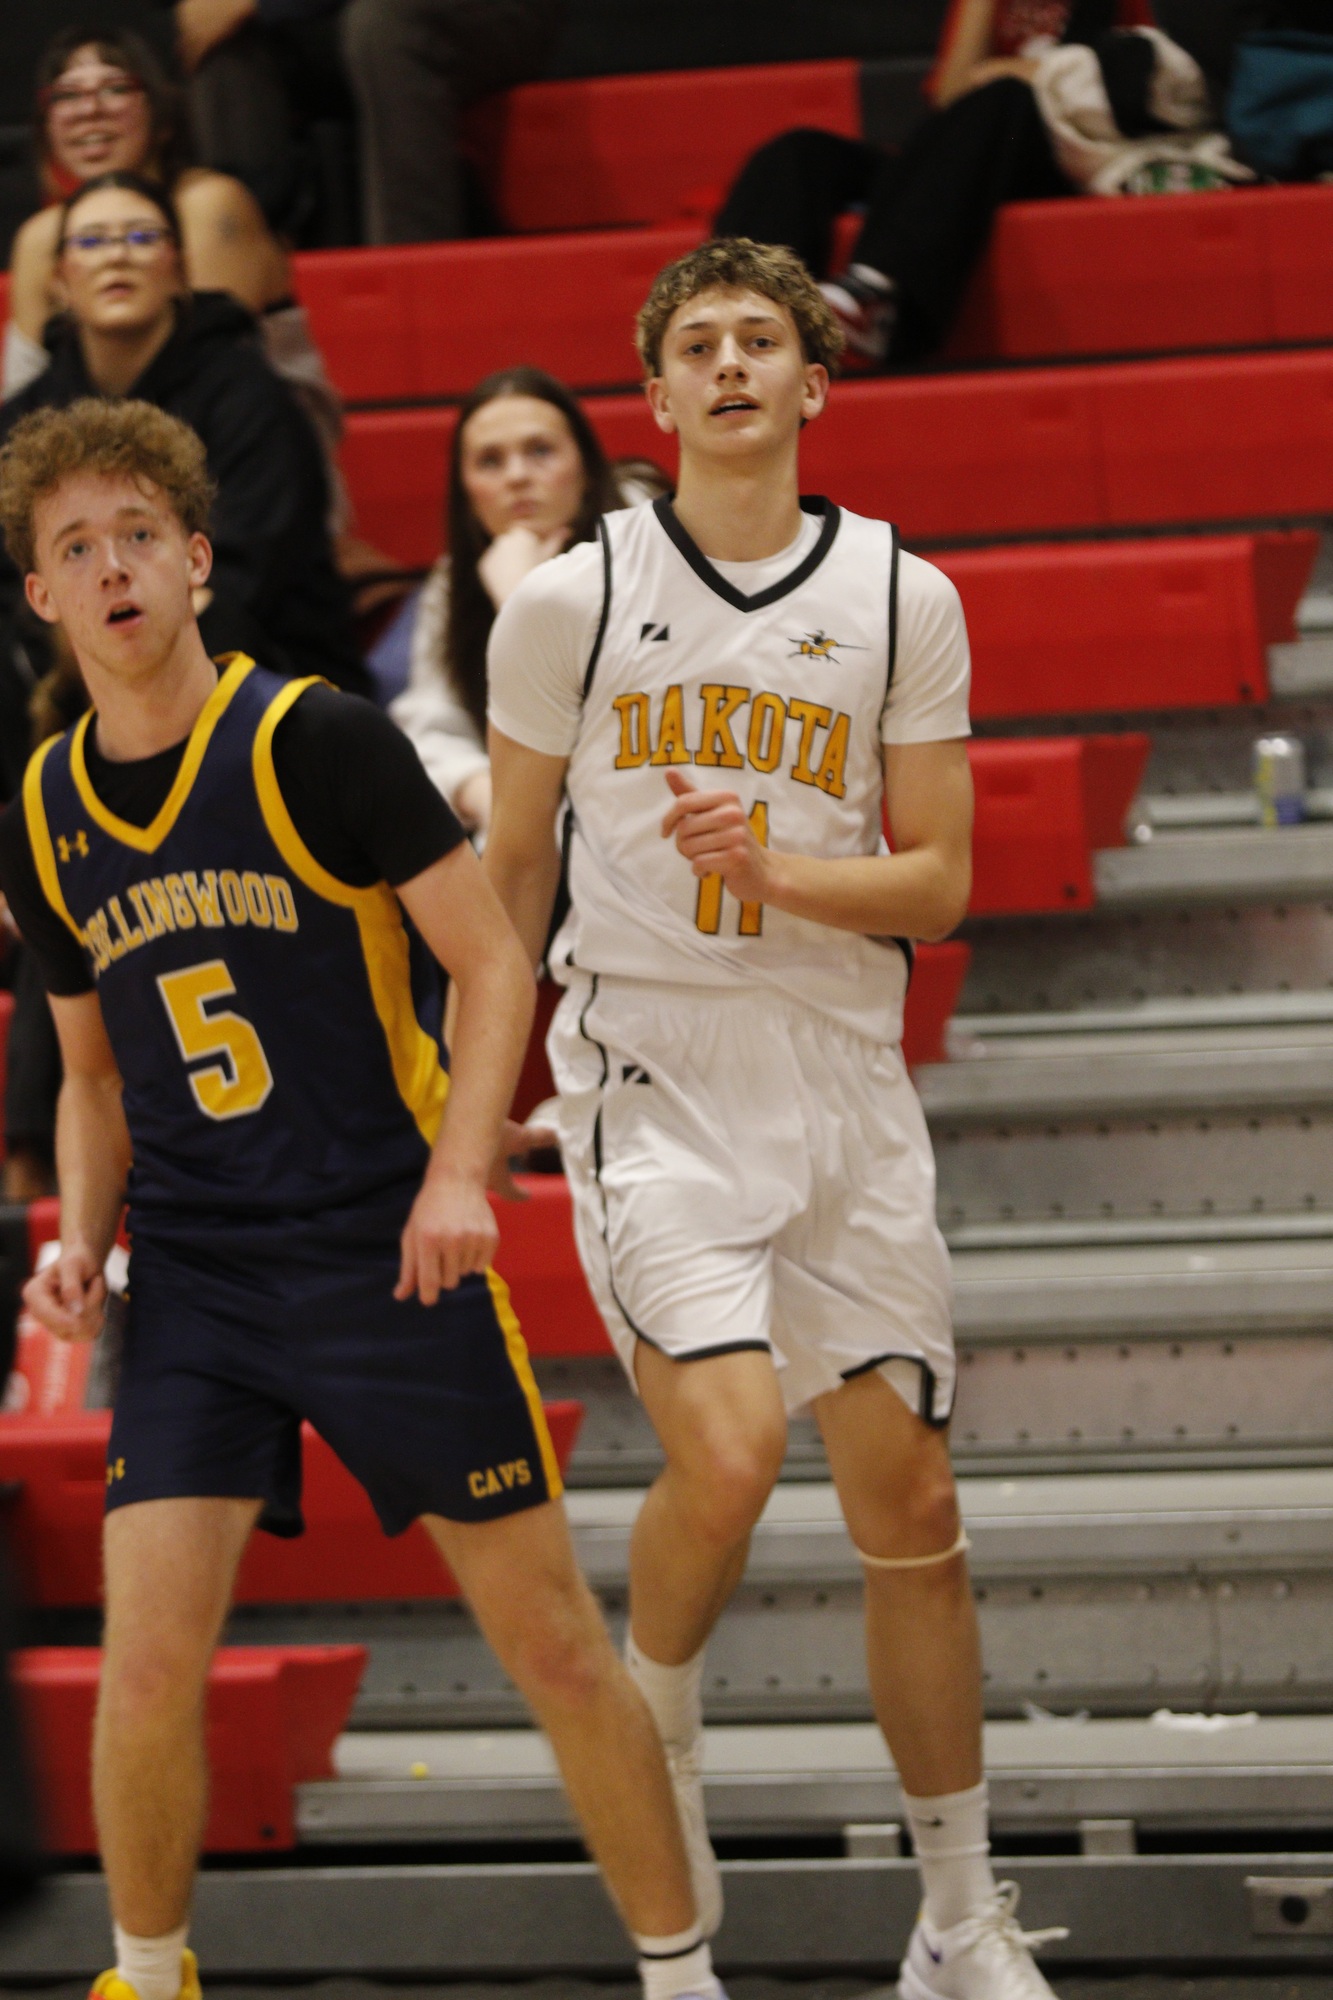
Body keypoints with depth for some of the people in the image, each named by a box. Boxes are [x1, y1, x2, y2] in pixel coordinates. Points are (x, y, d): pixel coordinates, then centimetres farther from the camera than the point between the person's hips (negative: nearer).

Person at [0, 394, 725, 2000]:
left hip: (389, 1253, -3)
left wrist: (457, 1172, -18)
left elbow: (492, 962, -6)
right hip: (192, 1277, 3)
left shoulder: (316, 741, -9)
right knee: (147, 1664, -8)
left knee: (553, 1642, 0)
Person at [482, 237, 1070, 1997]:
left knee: (909, 1504, 4)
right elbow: (509, 871, 9)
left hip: (843, 1089, 2)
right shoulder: (571, 601, -1)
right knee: (726, 1451, -23)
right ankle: (652, 1749, 7)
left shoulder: (903, 601, 2)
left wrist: (776, 875, -16)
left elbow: (939, 878, 3)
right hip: (647, 1084, -2)